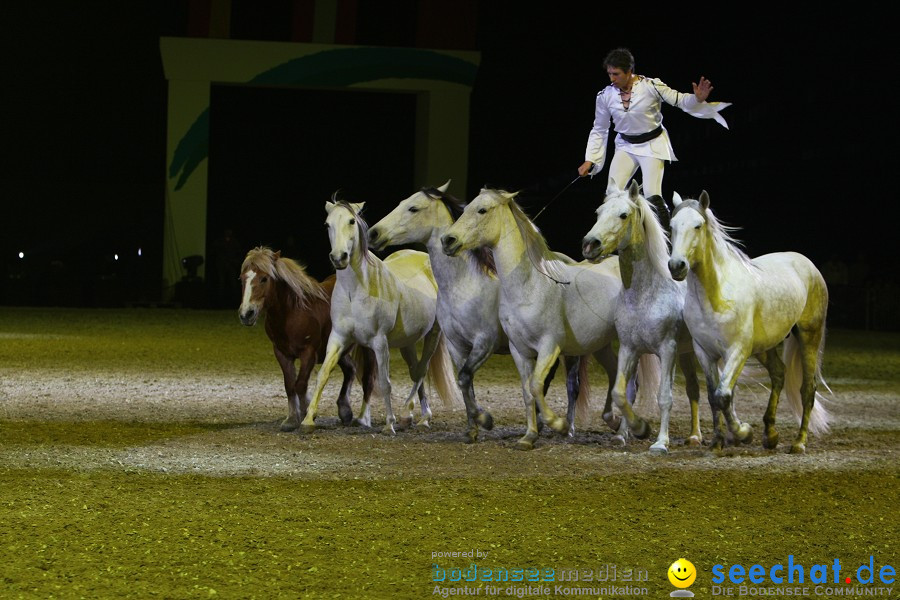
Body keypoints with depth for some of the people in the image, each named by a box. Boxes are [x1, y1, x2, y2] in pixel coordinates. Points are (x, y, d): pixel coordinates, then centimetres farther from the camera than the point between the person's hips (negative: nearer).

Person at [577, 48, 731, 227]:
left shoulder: (651, 86, -16)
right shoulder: (605, 96, -7)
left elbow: (680, 100, -12)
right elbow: (599, 130, 5)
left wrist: (698, 98, -34)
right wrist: (589, 160, 2)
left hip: (653, 145, -3)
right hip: (626, 147, 3)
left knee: (652, 196, -16)